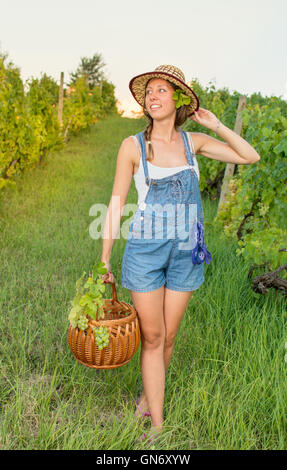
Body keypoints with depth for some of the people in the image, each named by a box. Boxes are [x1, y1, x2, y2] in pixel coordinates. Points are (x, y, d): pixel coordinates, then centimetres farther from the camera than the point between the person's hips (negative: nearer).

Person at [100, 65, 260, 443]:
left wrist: (214, 125, 2)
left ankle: (147, 394, 39)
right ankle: (157, 424, 19)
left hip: (185, 252, 3)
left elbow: (250, 157, 8)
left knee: (168, 336, 12)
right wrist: (104, 261, -2)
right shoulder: (133, 145, -4)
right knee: (152, 337, 4)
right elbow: (116, 204, -2)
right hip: (145, 250, -3)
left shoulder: (193, 141, 5)